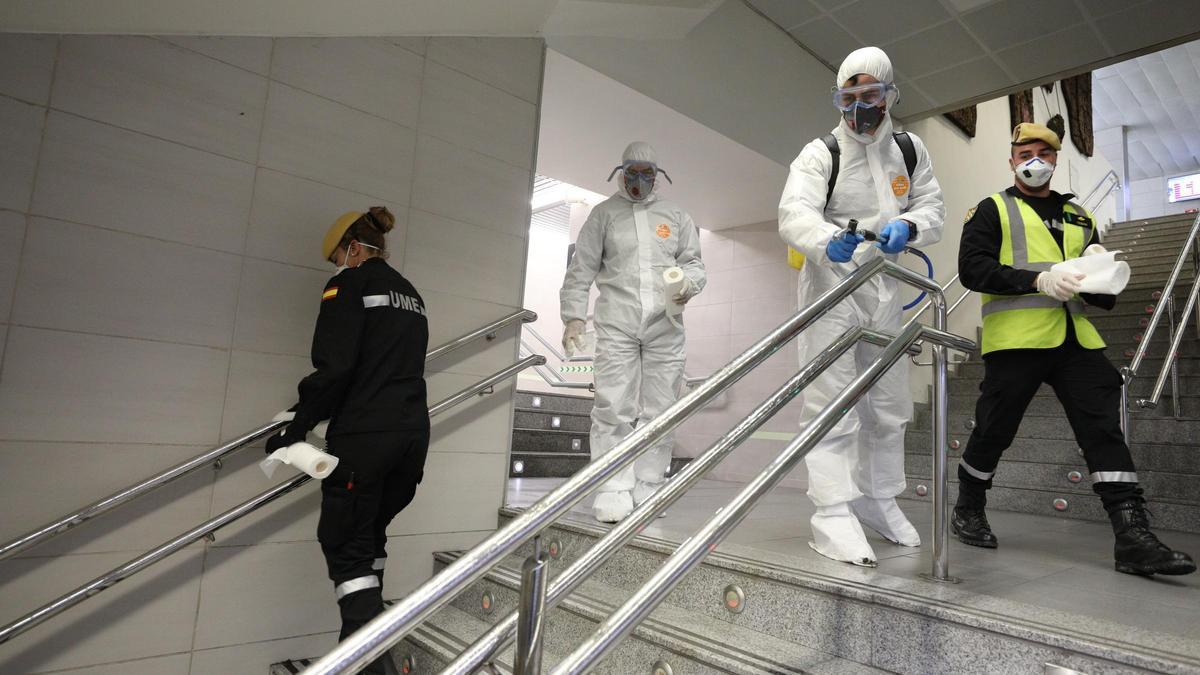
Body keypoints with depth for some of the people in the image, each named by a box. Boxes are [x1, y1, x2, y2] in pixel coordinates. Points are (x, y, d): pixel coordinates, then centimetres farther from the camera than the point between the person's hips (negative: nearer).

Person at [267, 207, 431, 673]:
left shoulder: (350, 284, -4)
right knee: (371, 537, 19)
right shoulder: (411, 295, 19)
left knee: (346, 547, 2)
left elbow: (334, 368, -14)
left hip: (364, 436, -7)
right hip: (413, 434, 8)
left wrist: (296, 429, -7)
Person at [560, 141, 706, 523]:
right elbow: (581, 270, 8)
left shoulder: (676, 216, 19)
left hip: (665, 326, 2)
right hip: (616, 324, -2)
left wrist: (688, 283, -8)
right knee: (613, 408, -8)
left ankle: (648, 488, 8)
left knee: (660, 409, 0)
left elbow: (694, 263, 16)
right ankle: (614, 491, -4)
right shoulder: (604, 213, 13)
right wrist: (573, 316, -1)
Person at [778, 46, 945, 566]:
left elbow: (932, 207, 7)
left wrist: (907, 225, -18)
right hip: (831, 282, -6)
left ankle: (878, 498, 27)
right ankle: (833, 513, -9)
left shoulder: (910, 151, 12)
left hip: (884, 287, 6)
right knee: (831, 401, -12)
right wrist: (828, 242, -42)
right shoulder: (821, 153, -4)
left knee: (889, 403, 11)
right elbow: (794, 212, -20)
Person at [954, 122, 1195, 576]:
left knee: (1105, 427, -6)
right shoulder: (993, 210, 8)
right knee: (994, 430, 3)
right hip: (1016, 338, -5)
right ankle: (968, 510, 22)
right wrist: (1038, 280, -19)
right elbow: (972, 267, -9)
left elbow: (1106, 295, 23)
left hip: (1076, 338, 5)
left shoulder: (1078, 216, 23)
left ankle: (1133, 538, -4)